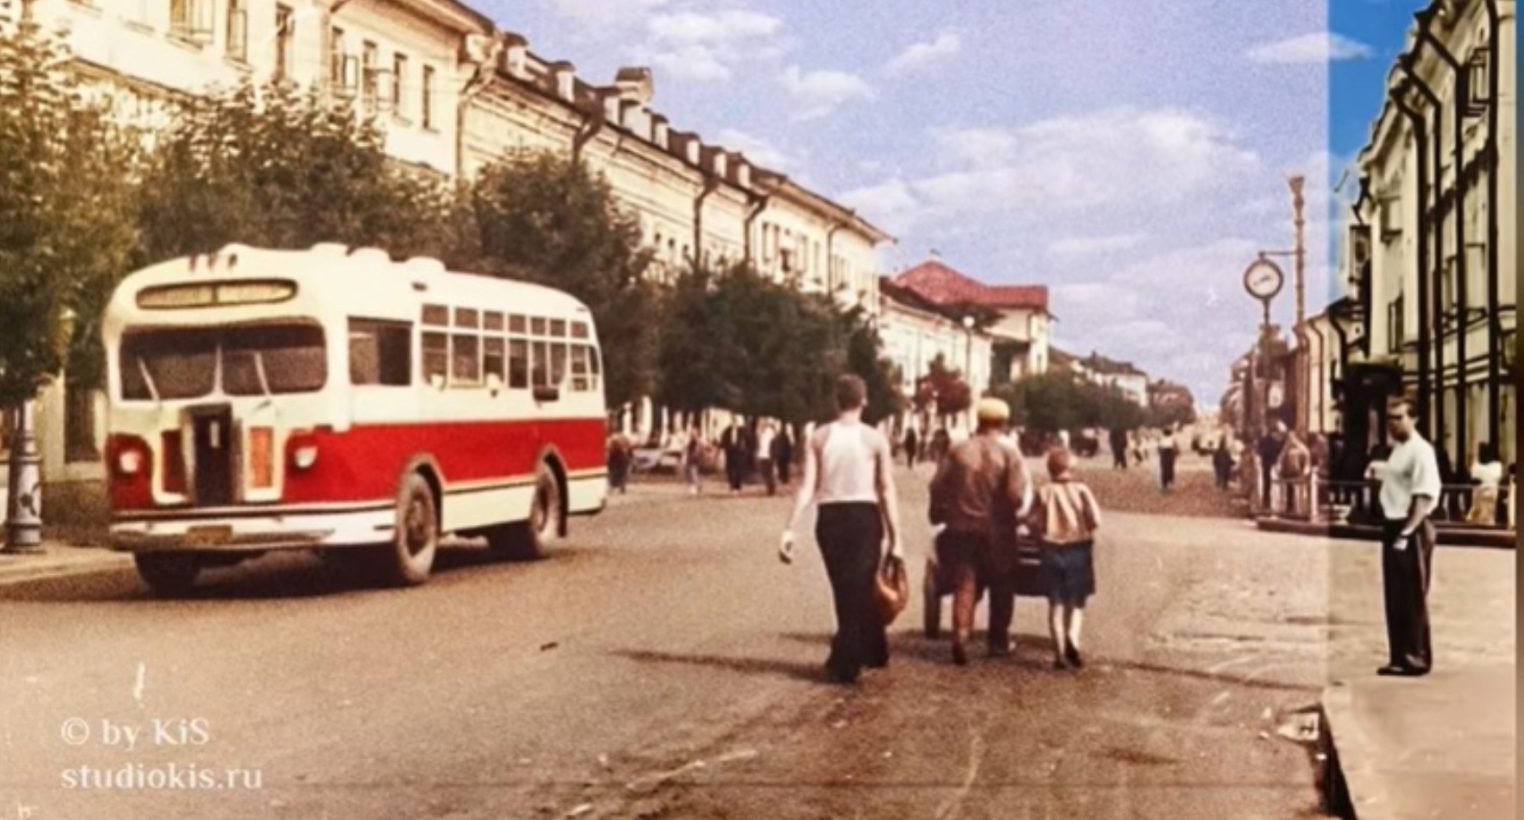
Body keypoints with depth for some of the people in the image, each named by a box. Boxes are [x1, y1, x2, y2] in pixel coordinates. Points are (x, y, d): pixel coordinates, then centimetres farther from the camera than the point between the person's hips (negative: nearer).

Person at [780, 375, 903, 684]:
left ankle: (873, 651, 26)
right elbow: (887, 491, -6)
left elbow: (807, 487, -8)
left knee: (846, 589, 16)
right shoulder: (875, 439, -3)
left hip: (830, 517, 2)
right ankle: (845, 661, -1)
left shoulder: (818, 437, 1)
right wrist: (895, 538, -2)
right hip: (864, 516, -2)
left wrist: (790, 529, -8)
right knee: (859, 588, 4)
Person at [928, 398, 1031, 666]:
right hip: (997, 531, -1)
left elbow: (938, 487, -3)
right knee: (1001, 586, 15)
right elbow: (1017, 494, -14)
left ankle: (961, 636, -14)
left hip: (961, 529, 1)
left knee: (964, 585, 4)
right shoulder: (1009, 453, -7)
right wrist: (1012, 512, 7)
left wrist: (939, 513, 13)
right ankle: (999, 640, 21)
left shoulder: (957, 450, -2)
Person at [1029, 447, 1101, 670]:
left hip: (1052, 550, 1)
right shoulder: (1081, 490, -6)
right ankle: (1072, 637, -15)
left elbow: (1034, 524, -7)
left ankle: (1060, 653, 5)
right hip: (1078, 550, -1)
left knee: (1056, 603, 9)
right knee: (1077, 602, 12)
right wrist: (1083, 530, 7)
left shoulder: (1044, 493, -4)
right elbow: (1095, 521, -12)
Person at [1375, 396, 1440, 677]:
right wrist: (1393, 530, 15)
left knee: (1413, 597, -3)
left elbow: (1424, 497, -20)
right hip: (1394, 527, 9)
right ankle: (1400, 658, 18)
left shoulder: (1420, 451, -13)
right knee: (1395, 597, 11)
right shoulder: (1399, 450, 16)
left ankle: (1417, 658, 5)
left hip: (1412, 530, -9)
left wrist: (1407, 532, -25)